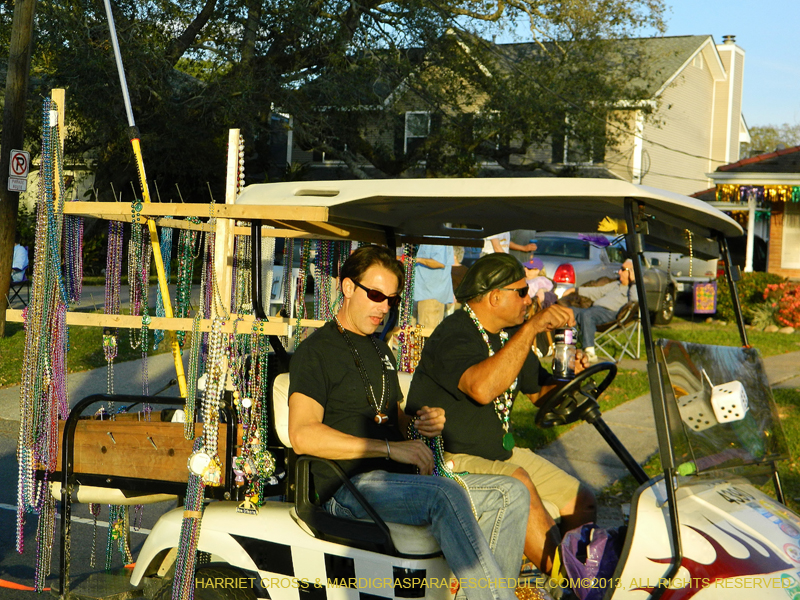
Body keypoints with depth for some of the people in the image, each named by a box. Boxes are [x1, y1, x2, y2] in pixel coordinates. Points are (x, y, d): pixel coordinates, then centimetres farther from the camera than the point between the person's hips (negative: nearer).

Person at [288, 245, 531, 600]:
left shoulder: (381, 351, 25)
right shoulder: (315, 351, -2)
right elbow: (303, 435, -16)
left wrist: (424, 423, 6)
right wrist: (390, 448, -20)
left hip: (397, 481, 8)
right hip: (348, 488, -8)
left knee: (510, 493, -7)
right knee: (445, 494, -34)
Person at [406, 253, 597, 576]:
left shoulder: (510, 336, 10)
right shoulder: (452, 336, -20)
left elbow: (540, 392, 18)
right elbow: (482, 388, -40)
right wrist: (532, 327, -38)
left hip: (500, 452, 9)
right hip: (449, 460, -9)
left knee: (582, 502, 2)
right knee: (518, 482, -34)